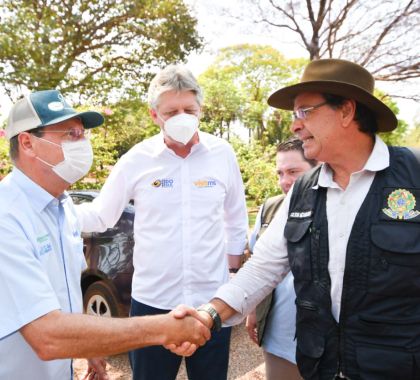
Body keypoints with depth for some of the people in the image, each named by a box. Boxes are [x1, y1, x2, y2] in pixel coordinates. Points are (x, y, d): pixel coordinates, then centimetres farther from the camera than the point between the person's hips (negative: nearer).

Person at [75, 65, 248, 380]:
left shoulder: (223, 154, -3)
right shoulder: (137, 159, -7)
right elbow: (100, 216, 0)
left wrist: (233, 272, 11)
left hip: (213, 300, 1)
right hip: (152, 301, -1)